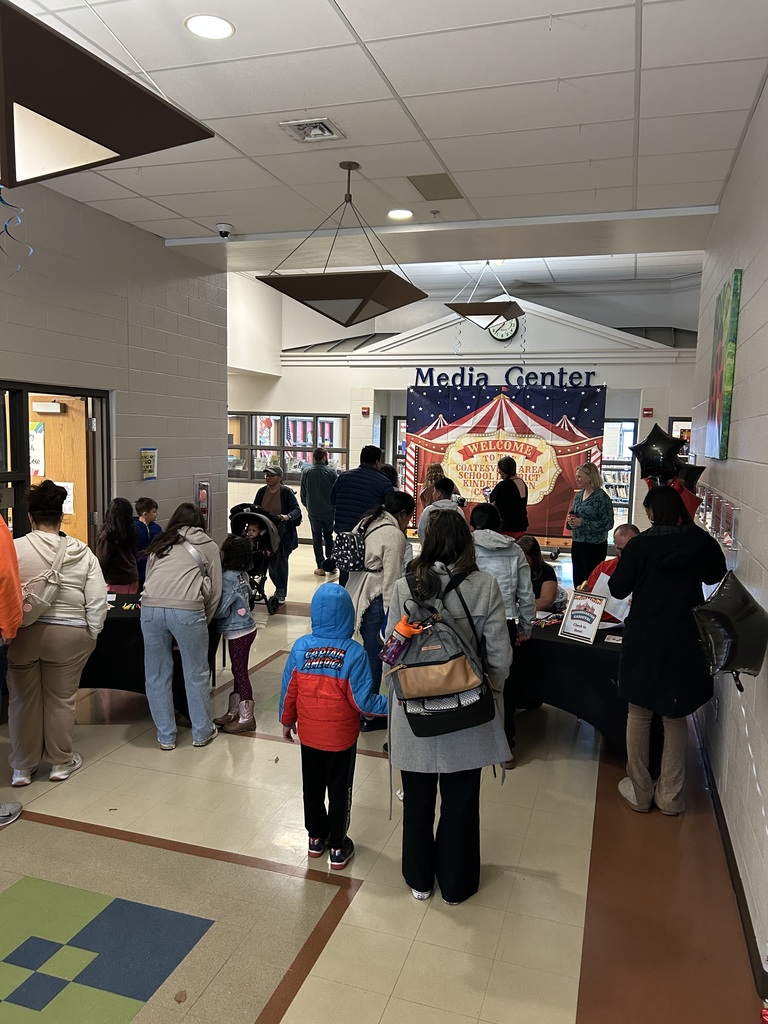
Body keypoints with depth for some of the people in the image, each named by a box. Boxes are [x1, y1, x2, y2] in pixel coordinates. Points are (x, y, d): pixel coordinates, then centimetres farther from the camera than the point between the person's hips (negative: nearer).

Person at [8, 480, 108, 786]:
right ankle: (61, 762, 27)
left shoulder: (14, 548, -8)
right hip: (69, 635, 1)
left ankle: (23, 767, 26)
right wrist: (91, 634, 7)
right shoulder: (82, 552, -2)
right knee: (62, 700, 14)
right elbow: (97, 601, -4)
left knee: (23, 700, 14)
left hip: (24, 633, -1)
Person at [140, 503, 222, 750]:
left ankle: (165, 736, 26)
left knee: (157, 675, 16)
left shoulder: (158, 544, 27)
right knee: (196, 674, 13)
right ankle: (202, 733, 27)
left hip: (151, 607, 3)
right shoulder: (208, 546, 18)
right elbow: (215, 592, 16)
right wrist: (203, 621, 25)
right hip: (187, 610, -3)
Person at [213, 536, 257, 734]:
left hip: (238, 632, -9)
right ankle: (234, 712, 29)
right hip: (246, 627, 9)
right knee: (238, 672, 17)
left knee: (240, 673, 1)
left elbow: (221, 610, -20)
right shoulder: (242, 574, 4)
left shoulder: (228, 578, -21)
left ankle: (246, 718, 11)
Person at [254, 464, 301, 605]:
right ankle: (280, 588, 31)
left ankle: (281, 594, 13)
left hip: (283, 534, -4)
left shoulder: (286, 492, -9)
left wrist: (287, 516, -34)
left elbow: (297, 510, -15)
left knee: (281, 562, 0)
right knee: (270, 562, 9)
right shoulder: (261, 492, 6)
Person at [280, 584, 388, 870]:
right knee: (339, 791, 16)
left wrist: (287, 720, 12)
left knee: (312, 787, 22)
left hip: (309, 734, 3)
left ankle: (316, 838, 39)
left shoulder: (301, 647, -13)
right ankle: (338, 848, 28)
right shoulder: (354, 652, -22)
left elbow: (289, 690, -4)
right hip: (341, 736, -3)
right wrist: (392, 704, -4)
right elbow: (362, 700, -19)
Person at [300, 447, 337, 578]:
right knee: (328, 536, 16)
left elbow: (302, 492, 1)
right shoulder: (331, 472, -8)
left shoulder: (306, 471, -5)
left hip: (313, 511, 0)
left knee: (317, 538, 8)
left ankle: (320, 566, 7)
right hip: (329, 510, 0)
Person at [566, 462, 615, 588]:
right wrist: (570, 520, -2)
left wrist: (582, 522, -20)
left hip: (594, 546, -7)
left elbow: (608, 523, -16)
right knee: (577, 580, 13)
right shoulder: (579, 495, 9)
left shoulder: (601, 497, -12)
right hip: (577, 544, 7)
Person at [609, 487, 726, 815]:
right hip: (684, 641, 2)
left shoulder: (639, 545, -13)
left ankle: (640, 792, 22)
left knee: (639, 714, 12)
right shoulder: (702, 542, -6)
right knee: (676, 717, 15)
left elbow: (618, 589, -4)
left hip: (643, 640, -2)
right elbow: (716, 576, 14)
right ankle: (670, 796, 21)